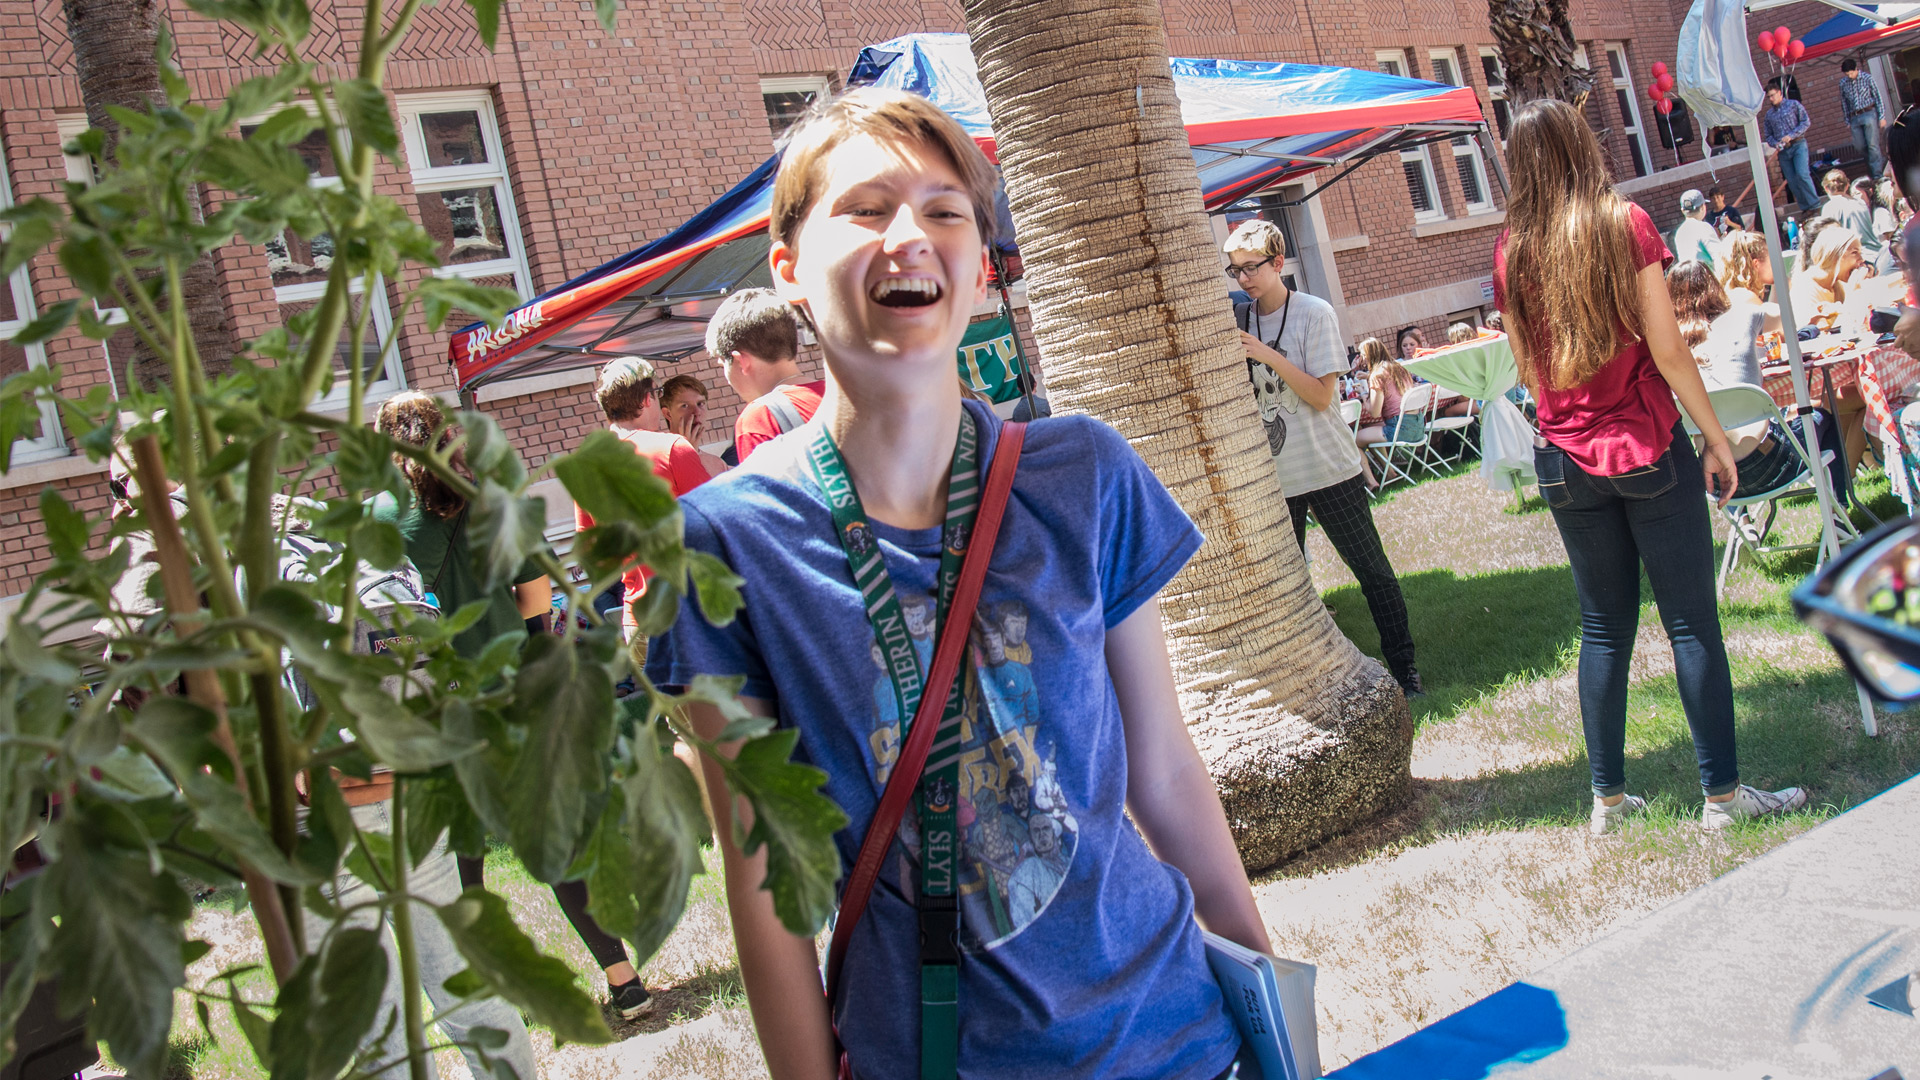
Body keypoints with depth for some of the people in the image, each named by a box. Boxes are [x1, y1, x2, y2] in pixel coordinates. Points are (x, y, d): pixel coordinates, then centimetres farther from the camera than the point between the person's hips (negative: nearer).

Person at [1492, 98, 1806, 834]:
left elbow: (1528, 368, 8)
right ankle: (1721, 793, 11)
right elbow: (1667, 350, -9)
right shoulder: (1624, 223, -8)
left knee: (1604, 627, 12)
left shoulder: (1510, 250, 1)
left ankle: (1607, 799, 16)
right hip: (1649, 449, -3)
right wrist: (1716, 438, -1)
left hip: (1568, 462, 4)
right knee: (1691, 621, 5)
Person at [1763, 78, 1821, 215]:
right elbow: (1767, 135, 14)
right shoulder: (1769, 114, 13)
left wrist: (1791, 135, -15)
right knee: (1792, 181, 0)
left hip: (1798, 144, -4)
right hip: (1783, 151, 4)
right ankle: (1805, 207, 7)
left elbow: (1806, 122, -4)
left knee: (1802, 174, -18)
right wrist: (1775, 144, -7)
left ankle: (1815, 204, -11)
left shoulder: (1794, 105, 2)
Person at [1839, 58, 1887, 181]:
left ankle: (1877, 174, -7)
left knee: (1872, 144, -9)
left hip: (1869, 114, -4)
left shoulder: (1867, 79, -4)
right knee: (1859, 146, 1)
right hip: (1854, 118, 4)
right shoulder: (1843, 83, 6)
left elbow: (1878, 97, 0)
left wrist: (1882, 117, -4)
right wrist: (1847, 122, 12)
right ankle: (1881, 162, 25)